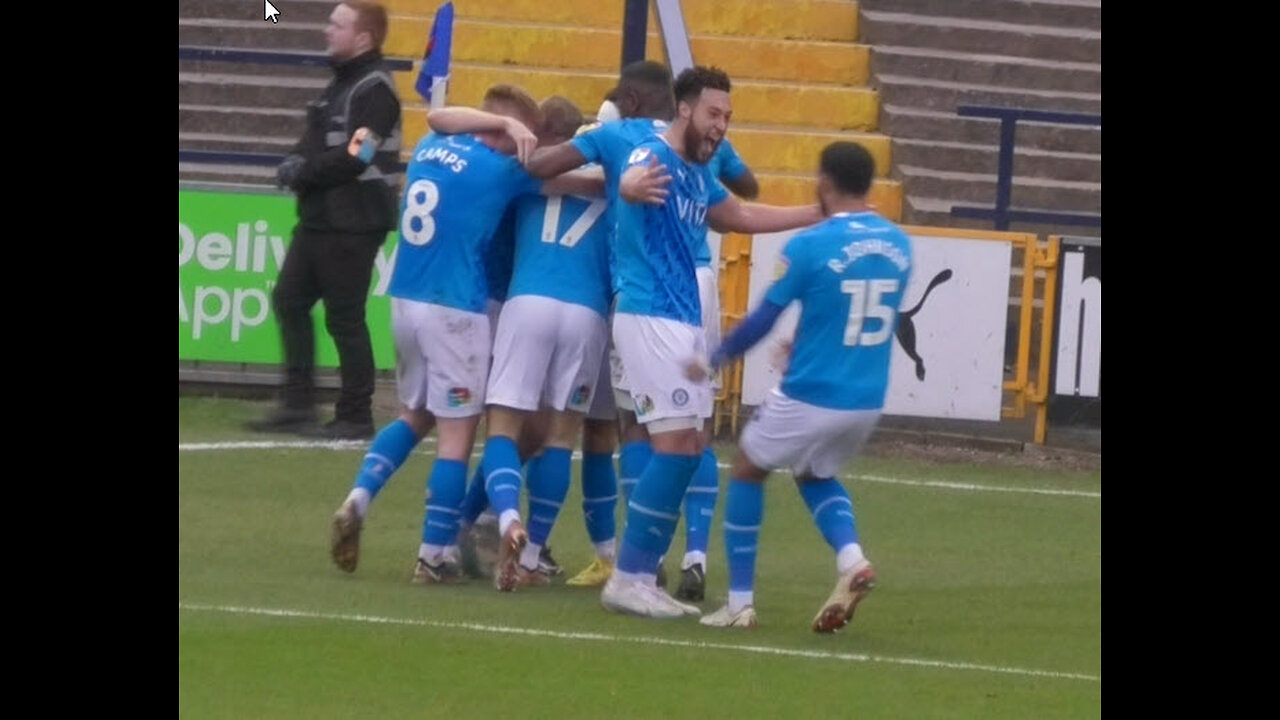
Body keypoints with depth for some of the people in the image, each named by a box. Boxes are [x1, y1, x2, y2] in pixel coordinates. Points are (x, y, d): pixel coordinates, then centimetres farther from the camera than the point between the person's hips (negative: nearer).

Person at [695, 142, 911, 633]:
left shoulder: (809, 247, -15)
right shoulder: (898, 246, 2)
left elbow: (763, 320, -9)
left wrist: (717, 359, 7)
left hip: (809, 398, -5)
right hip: (867, 402, 5)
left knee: (747, 471, 18)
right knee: (815, 475, 29)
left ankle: (740, 601, 16)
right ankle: (850, 559, 2)